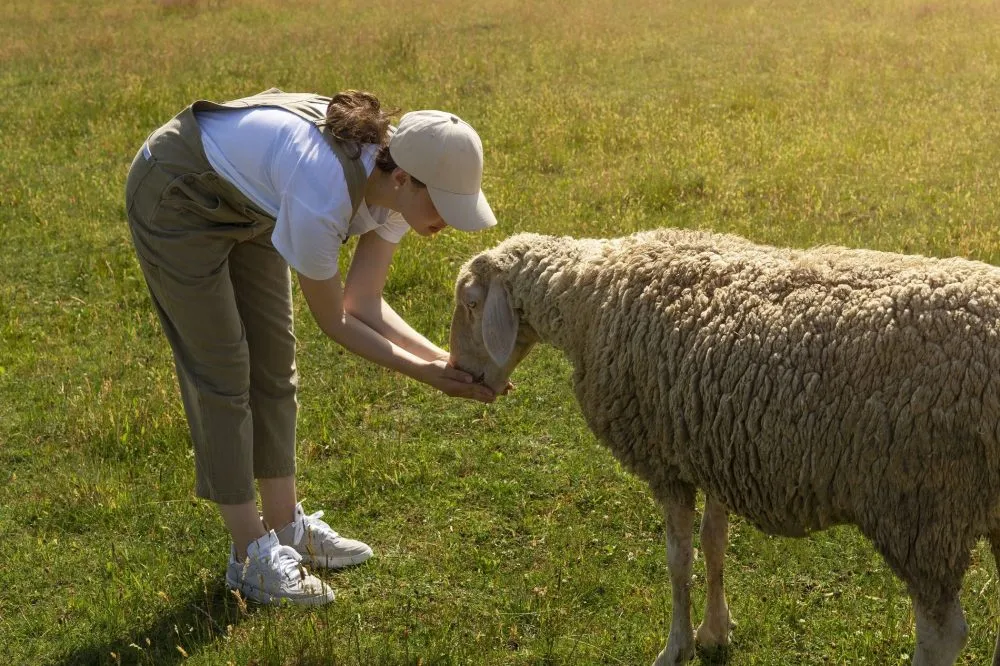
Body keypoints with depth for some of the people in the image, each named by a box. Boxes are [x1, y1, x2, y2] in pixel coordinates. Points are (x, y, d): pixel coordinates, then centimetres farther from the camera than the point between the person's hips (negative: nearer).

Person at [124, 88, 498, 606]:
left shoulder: (398, 183, -16)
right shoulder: (323, 199, -39)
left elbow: (364, 305, -10)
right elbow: (335, 321, -23)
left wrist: (442, 359, -20)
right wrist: (424, 374, -22)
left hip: (244, 201, 8)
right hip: (175, 199, -8)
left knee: (274, 360, 8)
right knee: (222, 372, -5)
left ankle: (285, 527, 20)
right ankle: (251, 555, 4)